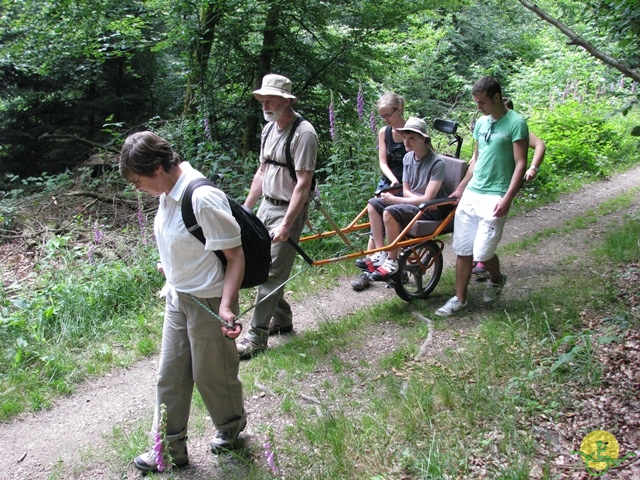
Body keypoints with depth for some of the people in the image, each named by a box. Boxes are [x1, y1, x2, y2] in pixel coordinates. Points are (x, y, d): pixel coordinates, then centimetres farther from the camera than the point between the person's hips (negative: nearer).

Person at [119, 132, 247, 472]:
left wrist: (225, 306, -31)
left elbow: (235, 255, -24)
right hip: (178, 297, 8)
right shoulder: (168, 193, -1)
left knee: (212, 374, 12)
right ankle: (170, 447, 30)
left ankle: (231, 426, 40)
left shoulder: (203, 198, -27)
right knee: (170, 376, 15)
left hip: (209, 302, -8)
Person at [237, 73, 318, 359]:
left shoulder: (303, 133, -17)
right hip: (266, 206, 9)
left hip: (288, 210, -8)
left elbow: (303, 183, -21)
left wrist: (286, 224, -25)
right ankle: (281, 317, 30)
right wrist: (246, 207, 17)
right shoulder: (269, 129, 10)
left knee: (272, 272, -7)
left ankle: (257, 336, 1)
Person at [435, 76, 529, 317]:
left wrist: (507, 198, -19)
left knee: (482, 252, -9)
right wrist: (460, 188, 21)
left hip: (494, 197, -7)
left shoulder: (515, 123, -8)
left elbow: (521, 164, -11)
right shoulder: (481, 123, 13)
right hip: (470, 194, 7)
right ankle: (459, 299, 15)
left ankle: (497, 279, 24)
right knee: (462, 250, 5)